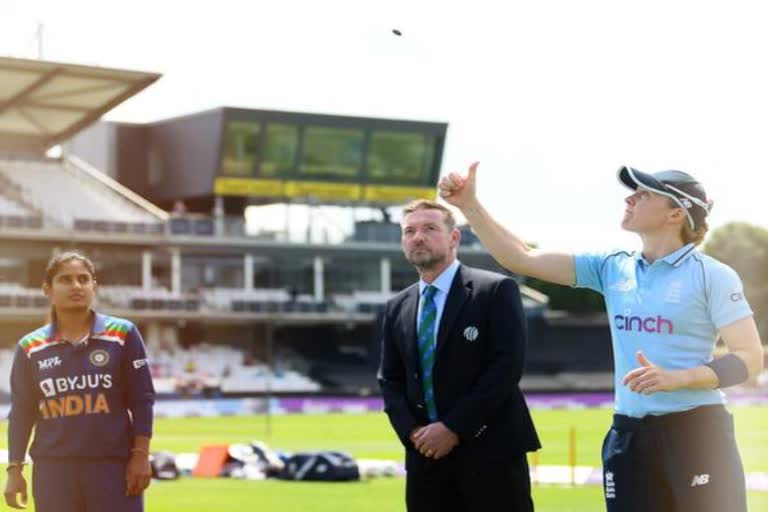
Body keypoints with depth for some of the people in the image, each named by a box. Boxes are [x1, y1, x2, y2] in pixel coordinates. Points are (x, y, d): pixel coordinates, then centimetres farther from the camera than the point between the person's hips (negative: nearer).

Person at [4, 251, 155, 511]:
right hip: (52, 468, 2)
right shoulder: (30, 347, 6)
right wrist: (14, 469, 5)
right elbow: (21, 413, 10)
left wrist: (140, 455, -5)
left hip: (114, 464, -2)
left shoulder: (122, 334, 2)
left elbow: (142, 399, 1)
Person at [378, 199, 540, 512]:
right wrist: (412, 432, -4)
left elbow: (506, 366, -11)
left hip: (489, 450, -5)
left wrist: (454, 428, -15)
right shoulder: (397, 308, 15)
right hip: (426, 455, 5)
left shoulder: (496, 291, -3)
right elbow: (390, 380, 15)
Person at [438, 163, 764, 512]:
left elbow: (751, 358, -8)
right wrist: (469, 205, -3)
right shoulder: (612, 268, 8)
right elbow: (522, 259, 6)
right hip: (628, 435, 5)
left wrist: (675, 379, -21)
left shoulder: (712, 275, -5)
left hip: (695, 432, -5)